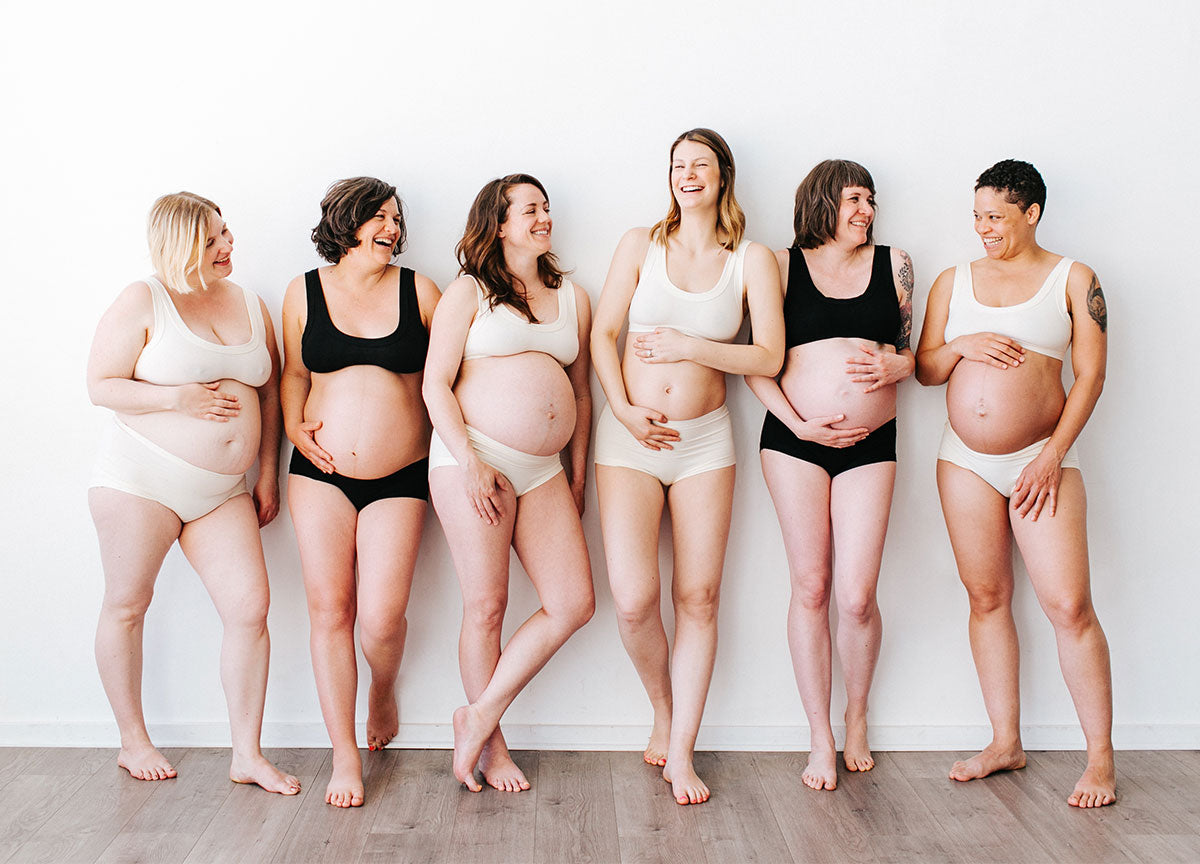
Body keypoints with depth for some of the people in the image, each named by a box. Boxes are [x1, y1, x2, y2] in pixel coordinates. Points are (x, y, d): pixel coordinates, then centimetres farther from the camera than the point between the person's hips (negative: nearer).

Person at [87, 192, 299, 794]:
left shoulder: (250, 306, 10)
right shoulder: (143, 302, -4)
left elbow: (269, 394, 15)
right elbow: (100, 386, -7)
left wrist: (268, 473, 10)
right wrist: (178, 399, -17)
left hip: (223, 490, 4)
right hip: (141, 475, -4)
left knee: (250, 608, -5)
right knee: (127, 605, 6)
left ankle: (247, 755, 4)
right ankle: (133, 741, 24)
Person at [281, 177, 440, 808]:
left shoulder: (417, 290, 3)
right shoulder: (305, 291, 6)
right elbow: (295, 373, 16)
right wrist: (295, 428, 0)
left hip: (399, 477, -1)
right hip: (321, 473, 1)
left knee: (381, 618, -8)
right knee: (329, 611, 0)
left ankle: (384, 690, 28)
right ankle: (345, 755, 12)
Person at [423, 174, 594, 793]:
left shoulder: (573, 299, 17)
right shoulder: (469, 293, 3)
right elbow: (436, 383, -4)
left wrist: (578, 475, 17)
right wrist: (470, 463, -14)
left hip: (545, 470, 5)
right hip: (474, 460, -5)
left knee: (574, 604, -4)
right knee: (487, 607, -1)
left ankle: (481, 716, 8)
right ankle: (491, 743, 16)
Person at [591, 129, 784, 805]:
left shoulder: (752, 260, 5)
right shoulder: (641, 244, 6)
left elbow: (769, 357, -3)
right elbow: (603, 335, 3)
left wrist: (690, 347, -11)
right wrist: (624, 409, -9)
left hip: (705, 440, 1)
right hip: (631, 437, 0)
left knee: (698, 597, 0)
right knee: (634, 599, -10)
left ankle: (681, 750, 12)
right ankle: (663, 707, 19)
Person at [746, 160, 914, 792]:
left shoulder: (893, 264, 12)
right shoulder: (783, 266, 5)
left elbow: (915, 353, 17)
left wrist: (893, 366, -6)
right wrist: (798, 424, -8)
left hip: (870, 443, 1)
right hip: (794, 437, -1)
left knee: (856, 596, -5)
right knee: (810, 588, 1)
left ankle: (857, 717, 22)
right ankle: (821, 738, 13)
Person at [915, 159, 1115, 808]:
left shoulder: (1073, 280, 3)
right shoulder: (953, 281, 12)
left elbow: (1090, 375, -2)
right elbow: (924, 368, 13)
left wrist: (1053, 455, -11)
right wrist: (963, 347, -9)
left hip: (1042, 459, -3)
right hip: (965, 461, 4)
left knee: (1069, 606, -9)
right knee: (986, 598, 6)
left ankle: (1100, 756, 3)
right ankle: (1005, 742, 17)